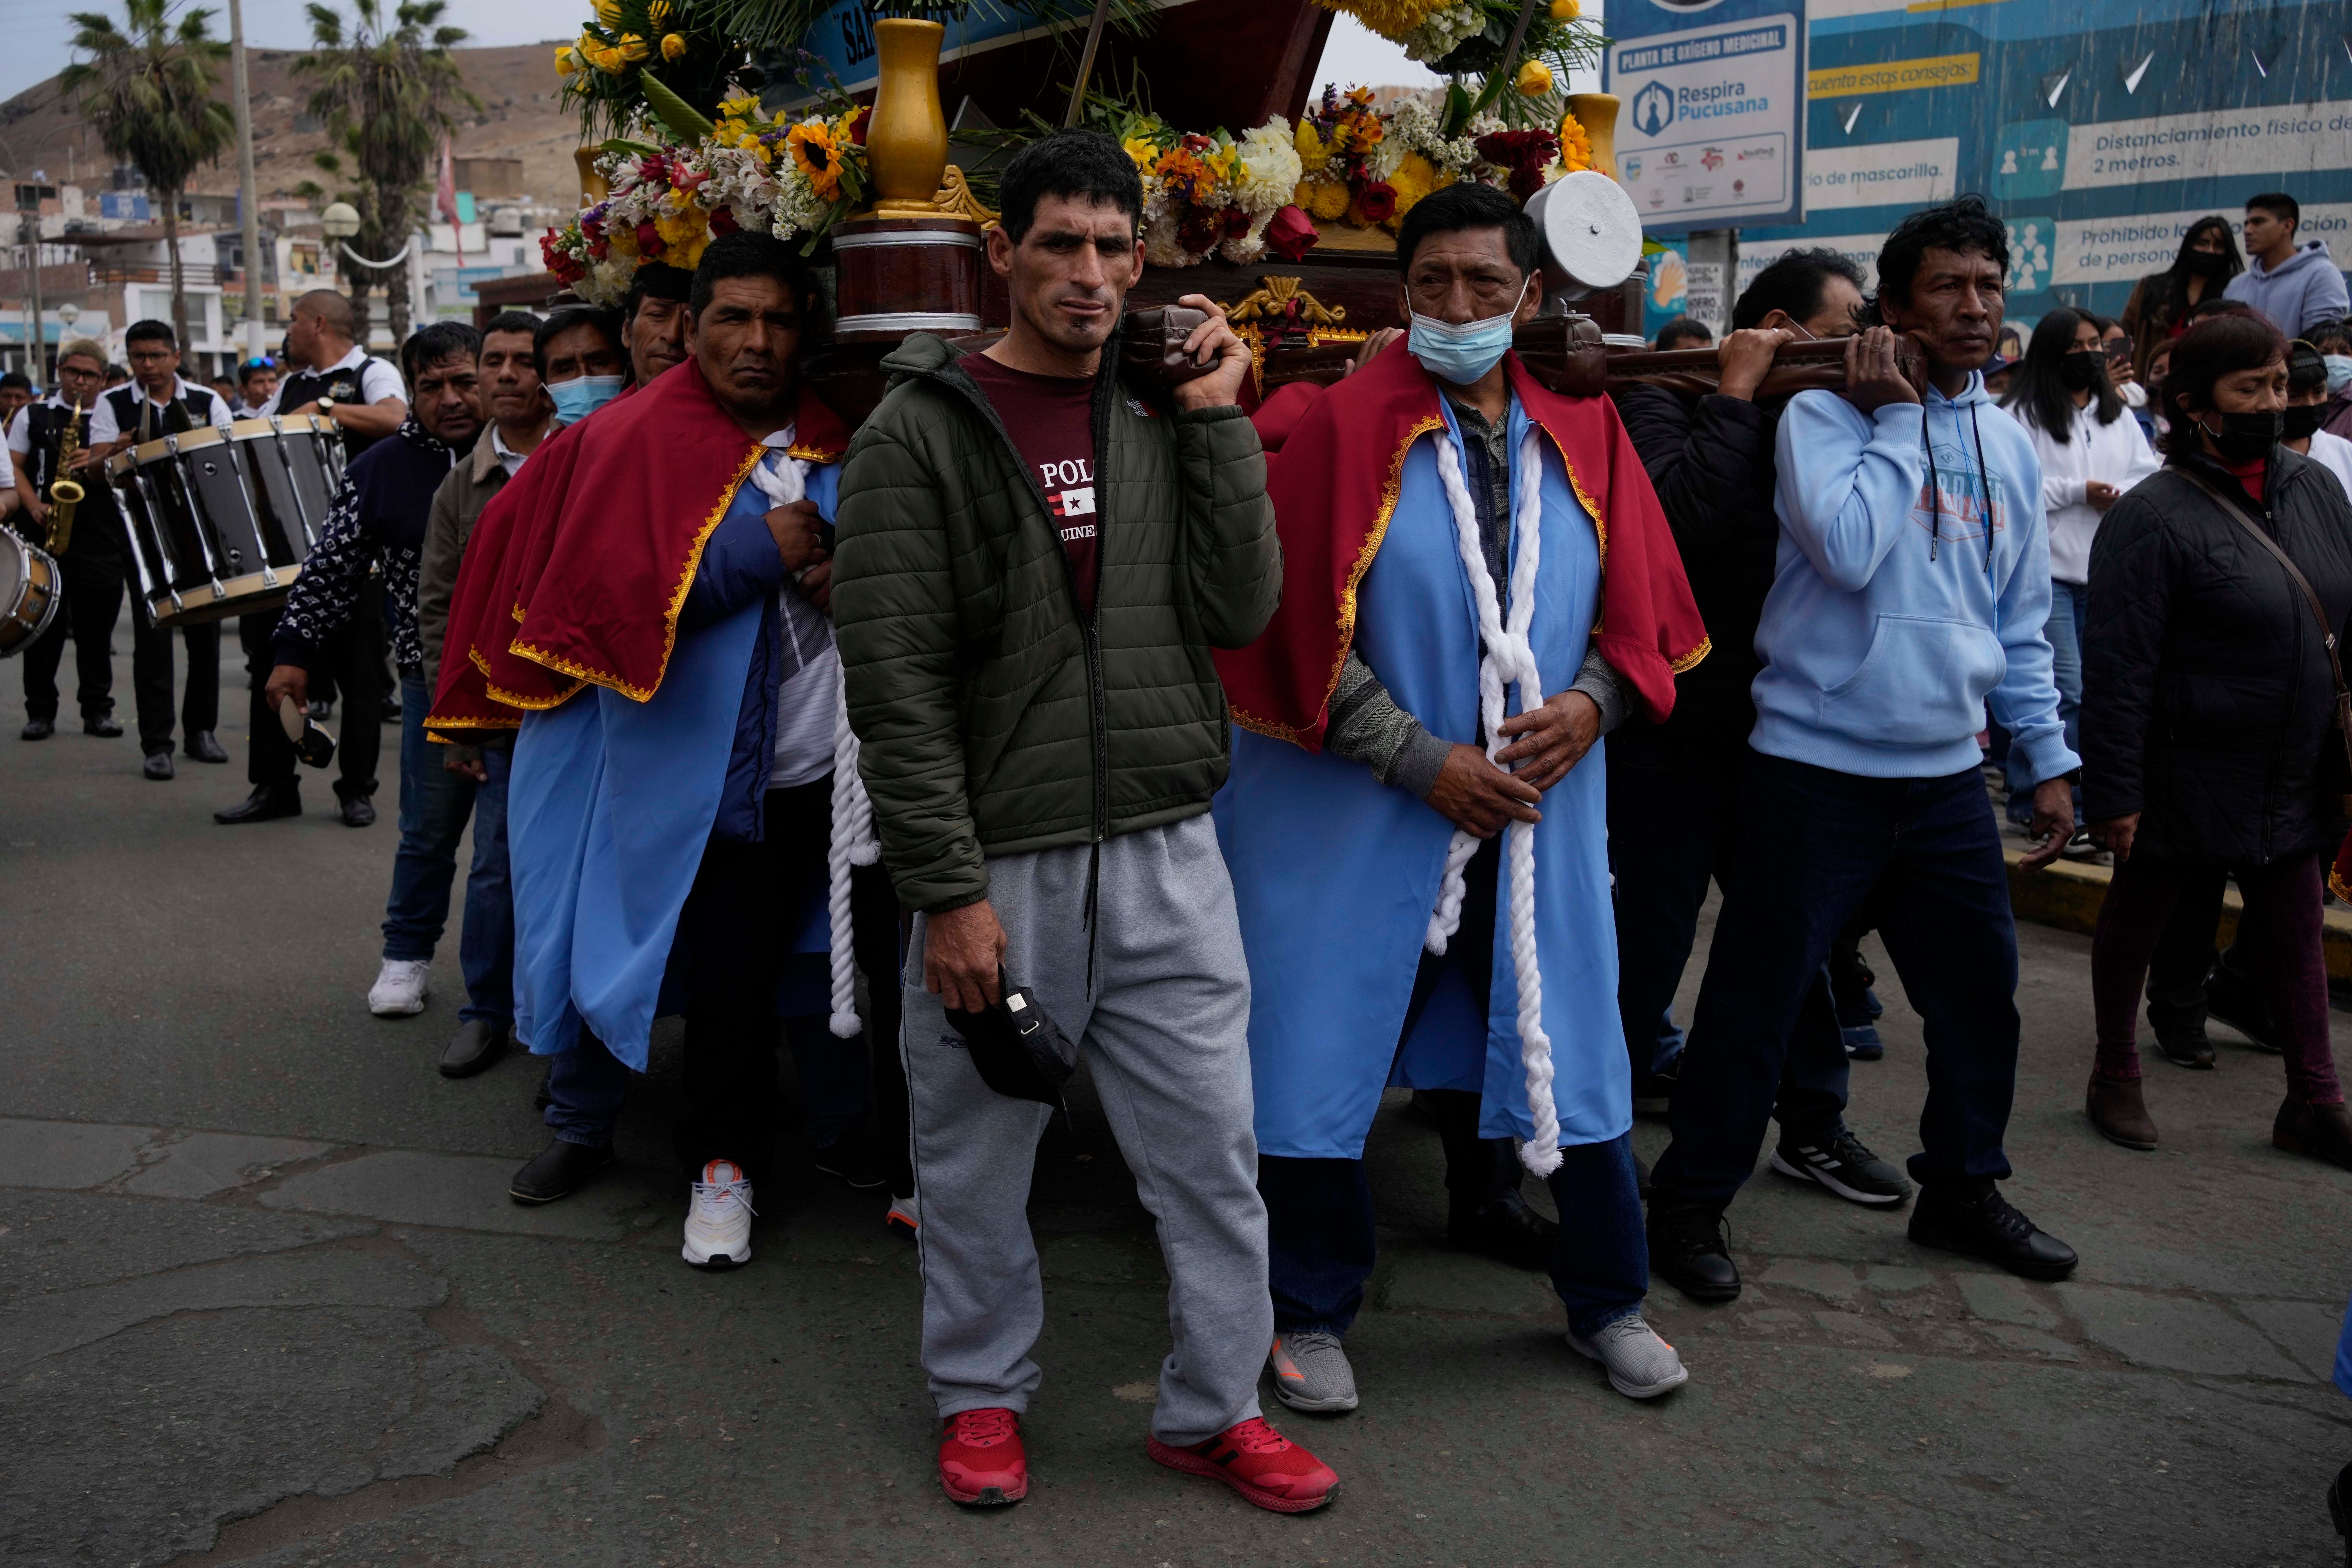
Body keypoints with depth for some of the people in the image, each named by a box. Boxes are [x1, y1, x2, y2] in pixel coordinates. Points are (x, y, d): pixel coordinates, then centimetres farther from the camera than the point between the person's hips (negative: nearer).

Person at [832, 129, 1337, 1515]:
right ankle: (984, 1390, 33)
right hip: (1001, 865, -3)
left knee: (1215, 1148, 8)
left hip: (1169, 856, 4)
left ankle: (1216, 1407, 26)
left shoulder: (1170, 422, 9)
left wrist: (1219, 417, -5)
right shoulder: (922, 433, -5)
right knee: (979, 1154, 11)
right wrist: (946, 889, -13)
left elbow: (1242, 609, -1)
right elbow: (896, 684, -10)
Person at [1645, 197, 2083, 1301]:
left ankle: (1962, 1189, 35)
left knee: (1981, 989, 14)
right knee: (1756, 999, 0)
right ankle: (1690, 1205, 15)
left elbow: (2022, 624, 17)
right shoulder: (1824, 418, -6)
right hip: (1818, 764, -6)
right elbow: (1847, 551, -23)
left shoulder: (2009, 447, 12)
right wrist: (1894, 417, -13)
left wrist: (2049, 759, 14)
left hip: (1947, 772, 6)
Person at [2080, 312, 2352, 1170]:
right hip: (2188, 775, -6)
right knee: (2139, 920, 11)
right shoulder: (2154, 517, -15)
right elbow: (2117, 668, -16)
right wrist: (2114, 793, -17)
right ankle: (2115, 1075, 29)